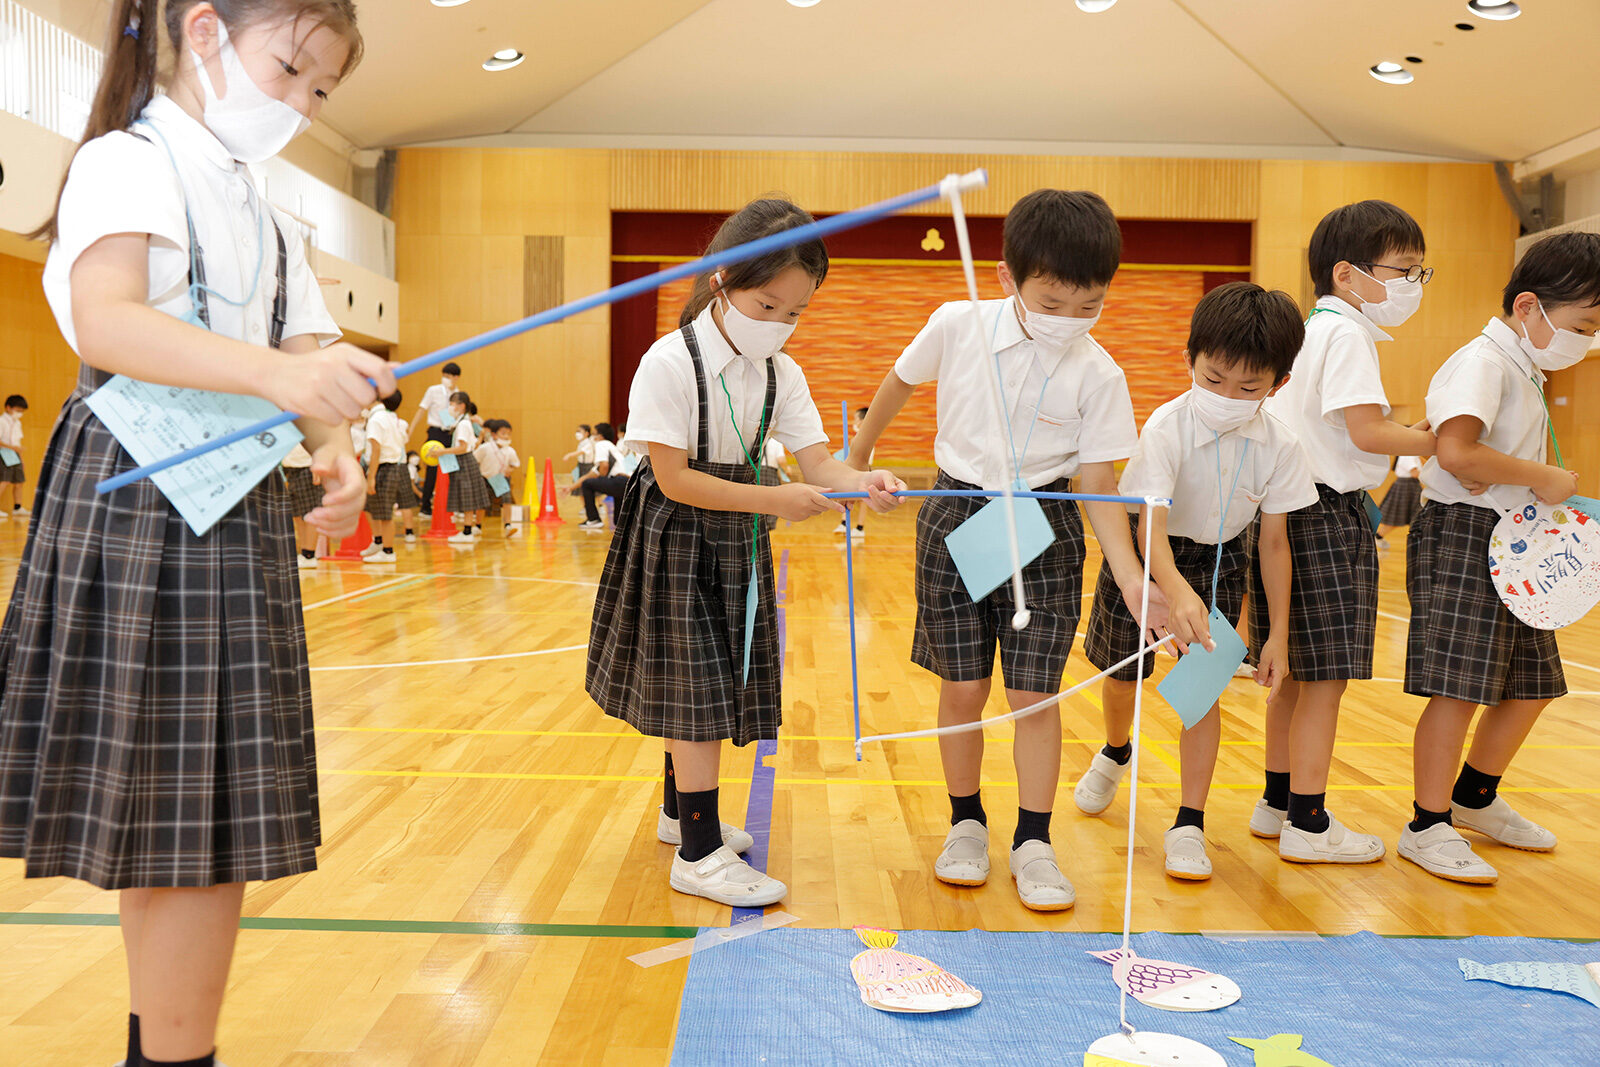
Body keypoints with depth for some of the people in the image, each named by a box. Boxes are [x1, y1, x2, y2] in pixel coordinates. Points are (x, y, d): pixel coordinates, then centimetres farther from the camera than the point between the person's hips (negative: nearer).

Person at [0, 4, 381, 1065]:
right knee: (179, 826, -7)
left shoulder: (270, 222, 21)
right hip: (139, 507, -7)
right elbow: (105, 321, -22)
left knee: (179, 828, 12)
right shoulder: (125, 161, -3)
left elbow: (315, 367, 13)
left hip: (238, 519, 7)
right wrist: (275, 372, -37)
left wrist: (339, 453, -9)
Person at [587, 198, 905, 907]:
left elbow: (815, 458, -7)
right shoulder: (670, 362, -19)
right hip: (675, 536, -6)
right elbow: (675, 479, -22)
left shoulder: (781, 373, 0)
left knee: (699, 688, 17)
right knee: (695, 689, -5)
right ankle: (700, 854, 4)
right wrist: (774, 500, -28)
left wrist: (859, 482, -30)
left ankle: (681, 811, 36)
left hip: (736, 540, 6)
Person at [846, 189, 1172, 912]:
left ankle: (1033, 844, 14)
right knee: (963, 687, 5)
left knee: (1033, 692, 0)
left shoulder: (1098, 375, -10)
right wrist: (856, 461, 20)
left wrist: (1133, 579, -19)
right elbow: (899, 385, 9)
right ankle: (966, 825, 24)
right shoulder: (957, 326, -9)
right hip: (956, 518, 1)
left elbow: (1098, 484, -8)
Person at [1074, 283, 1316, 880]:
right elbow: (1150, 523, -40)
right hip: (1146, 555, -1)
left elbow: (1274, 541, -11)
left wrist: (1278, 635, -10)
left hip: (1218, 559, 2)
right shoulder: (1168, 428, -30)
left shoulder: (1278, 446, -19)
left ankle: (1189, 825, 4)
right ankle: (1115, 753, 47)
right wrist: (1179, 594, -59)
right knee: (1124, 673, 13)